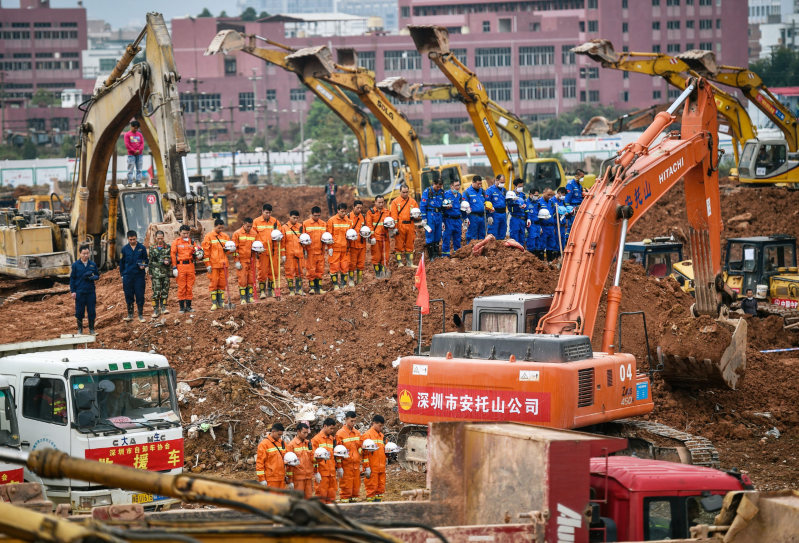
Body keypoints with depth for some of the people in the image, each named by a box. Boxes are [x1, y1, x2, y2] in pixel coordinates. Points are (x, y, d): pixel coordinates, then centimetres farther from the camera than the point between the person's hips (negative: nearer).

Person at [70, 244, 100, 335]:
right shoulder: (75, 265, 1)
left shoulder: (93, 264, 5)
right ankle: (80, 329, 16)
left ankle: (91, 329, 15)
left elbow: (97, 275, 14)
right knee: (79, 311, 3)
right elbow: (72, 278, 4)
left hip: (91, 292, 1)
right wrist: (73, 291, -1)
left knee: (91, 311, 3)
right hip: (79, 292, -1)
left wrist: (93, 277, -10)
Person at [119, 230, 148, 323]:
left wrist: (144, 265, -12)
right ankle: (130, 314, 14)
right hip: (128, 276, 2)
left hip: (139, 275, -2)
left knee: (140, 295, -2)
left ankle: (141, 315, 6)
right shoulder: (125, 249, 7)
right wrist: (122, 274, 9)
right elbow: (122, 262, 14)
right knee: (128, 296, 4)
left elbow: (146, 260, 10)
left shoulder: (142, 248, 2)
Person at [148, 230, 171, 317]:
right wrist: (150, 274, 8)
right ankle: (156, 309, -4)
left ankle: (163, 307, 14)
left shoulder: (168, 248, 6)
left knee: (165, 291, 3)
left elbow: (172, 258, 9)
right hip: (156, 273, -1)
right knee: (156, 292, -6)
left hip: (166, 273, 1)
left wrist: (168, 261, -14)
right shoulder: (153, 249, 9)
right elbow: (150, 262, 12)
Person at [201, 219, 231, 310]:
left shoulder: (225, 236, 13)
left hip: (223, 264, 4)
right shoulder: (209, 236, 0)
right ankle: (214, 303, -1)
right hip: (213, 264, -4)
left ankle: (221, 302, 13)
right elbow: (206, 250, -3)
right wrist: (208, 264, -9)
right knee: (213, 283, -4)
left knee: (222, 283, 5)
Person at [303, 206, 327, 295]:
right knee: (311, 270, -3)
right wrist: (304, 250, -2)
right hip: (310, 251, -3)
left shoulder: (324, 224, 10)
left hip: (320, 251, 3)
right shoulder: (305, 224, 1)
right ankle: (311, 287, 5)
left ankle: (319, 287, 10)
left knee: (320, 270, 4)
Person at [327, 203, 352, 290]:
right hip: (335, 248, -3)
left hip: (345, 248, 3)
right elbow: (329, 234, -2)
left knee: (345, 267, 3)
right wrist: (330, 247, -6)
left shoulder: (348, 221, 10)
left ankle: (343, 284, 11)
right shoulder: (332, 220, -2)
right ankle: (335, 285, 3)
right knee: (334, 266, -3)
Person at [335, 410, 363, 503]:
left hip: (356, 465, 5)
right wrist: (339, 467, -10)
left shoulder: (357, 433, 14)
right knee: (345, 486, -5)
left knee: (356, 485, 6)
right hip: (346, 465, -5)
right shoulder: (340, 433, -5)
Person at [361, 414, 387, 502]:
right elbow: (365, 452, -9)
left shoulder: (381, 435, 17)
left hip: (381, 468, 7)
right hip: (372, 468, -7)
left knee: (381, 487, 7)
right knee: (372, 487, -6)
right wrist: (367, 467, -14)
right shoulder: (368, 434, -5)